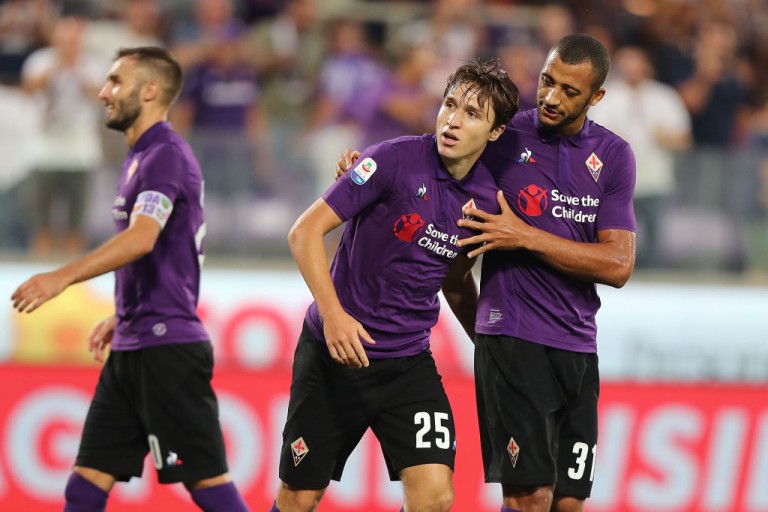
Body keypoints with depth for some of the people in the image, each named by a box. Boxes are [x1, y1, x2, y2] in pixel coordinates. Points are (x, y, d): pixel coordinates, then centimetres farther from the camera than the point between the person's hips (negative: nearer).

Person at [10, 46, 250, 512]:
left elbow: (142, 239, -29)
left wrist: (63, 277, -38)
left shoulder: (166, 155, -13)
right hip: (133, 347, 10)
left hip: (167, 346, -10)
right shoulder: (142, 156, 18)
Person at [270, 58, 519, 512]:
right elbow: (306, 231, -15)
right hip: (335, 353, -3)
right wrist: (332, 313, -25)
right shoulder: (396, 160, -15)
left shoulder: (489, 197, 0)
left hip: (410, 364, 4)